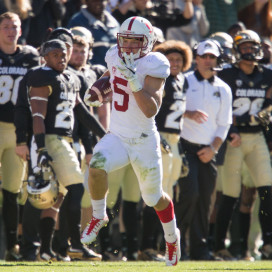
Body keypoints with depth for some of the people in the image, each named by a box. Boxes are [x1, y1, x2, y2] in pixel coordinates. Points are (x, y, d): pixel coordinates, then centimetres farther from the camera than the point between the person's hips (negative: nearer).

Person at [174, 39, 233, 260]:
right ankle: (176, 240, -3)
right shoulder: (184, 82, 1)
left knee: (204, 198, 2)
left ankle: (200, 250, 7)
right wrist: (188, 113, -20)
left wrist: (214, 148, -3)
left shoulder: (223, 89, 11)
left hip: (208, 151, 4)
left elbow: (223, 124, 11)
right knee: (190, 193, -17)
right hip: (186, 148, -4)